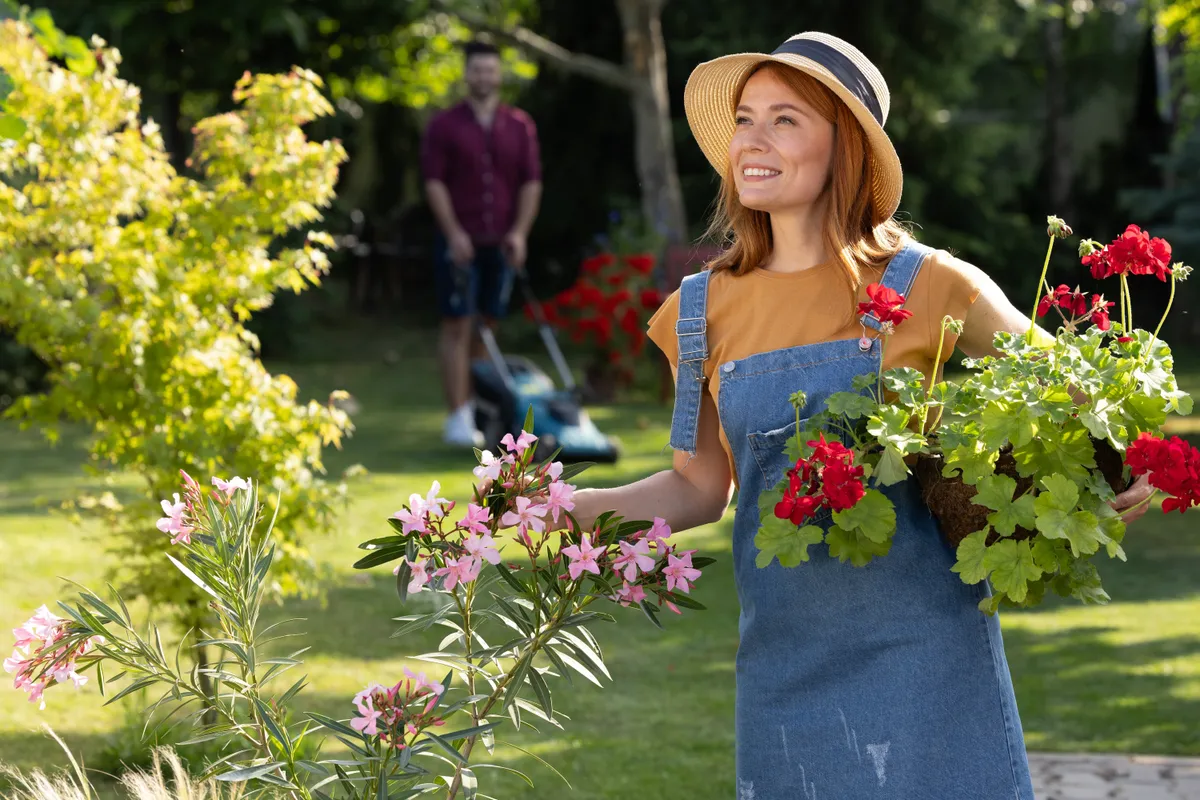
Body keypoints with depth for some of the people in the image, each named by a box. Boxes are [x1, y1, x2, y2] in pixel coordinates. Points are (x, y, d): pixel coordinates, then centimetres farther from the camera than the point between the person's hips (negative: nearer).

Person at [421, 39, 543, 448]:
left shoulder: (520, 126, 8)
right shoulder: (445, 126, 0)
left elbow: (531, 182, 6)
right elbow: (434, 182, -5)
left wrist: (520, 231, -6)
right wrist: (453, 233, -15)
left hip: (500, 244, 3)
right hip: (460, 243, -3)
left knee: (489, 324, 7)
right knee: (457, 326, -7)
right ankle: (459, 417, -9)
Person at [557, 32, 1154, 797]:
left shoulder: (923, 287, -5)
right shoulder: (707, 310, 5)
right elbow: (700, 487, 13)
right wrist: (563, 507, -1)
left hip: (921, 647, -3)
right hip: (786, 663, 3)